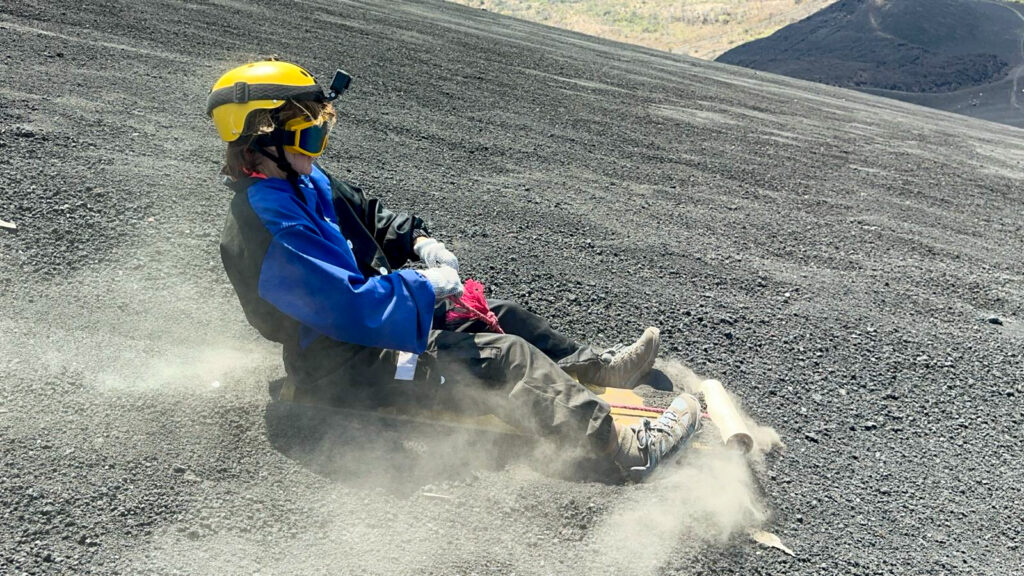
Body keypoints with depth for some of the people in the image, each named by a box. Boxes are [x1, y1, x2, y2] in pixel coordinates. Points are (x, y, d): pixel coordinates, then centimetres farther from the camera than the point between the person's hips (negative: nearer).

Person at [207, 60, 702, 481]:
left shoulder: (302, 181, 3)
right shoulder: (269, 231, -28)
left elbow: (366, 212, 17)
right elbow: (352, 308, -32)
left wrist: (421, 242, 0)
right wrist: (429, 285, -19)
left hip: (370, 327, 10)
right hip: (343, 370, -10)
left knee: (497, 316, 13)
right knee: (505, 357, -18)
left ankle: (596, 367, 27)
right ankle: (630, 449, -16)